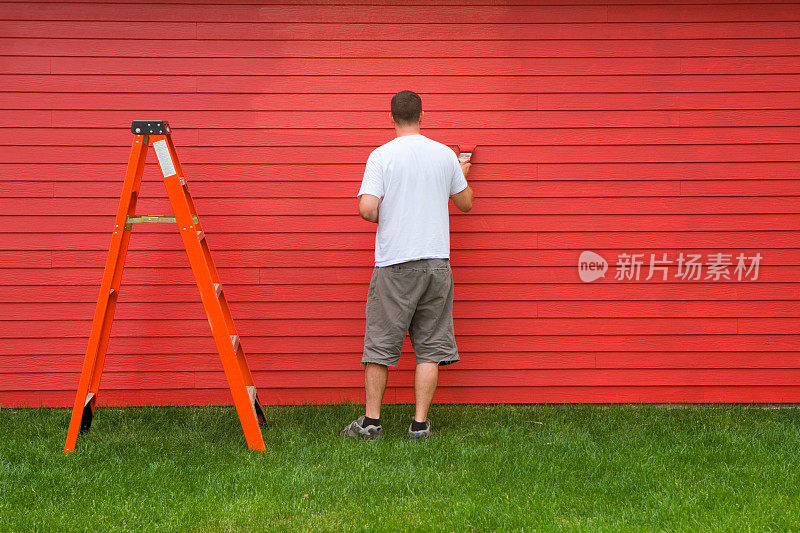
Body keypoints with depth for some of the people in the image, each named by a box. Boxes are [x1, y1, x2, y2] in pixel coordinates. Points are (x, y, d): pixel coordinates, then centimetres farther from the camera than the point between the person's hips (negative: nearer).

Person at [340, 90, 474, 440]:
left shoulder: (382, 155, -5)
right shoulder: (445, 155, 5)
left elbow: (366, 208, -14)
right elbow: (465, 203, 17)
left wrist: (382, 218, 9)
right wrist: (463, 174, 36)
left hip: (395, 264, -2)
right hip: (437, 262, 3)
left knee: (380, 345, 6)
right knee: (429, 346, 7)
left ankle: (371, 422, 10)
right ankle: (420, 424, 7)